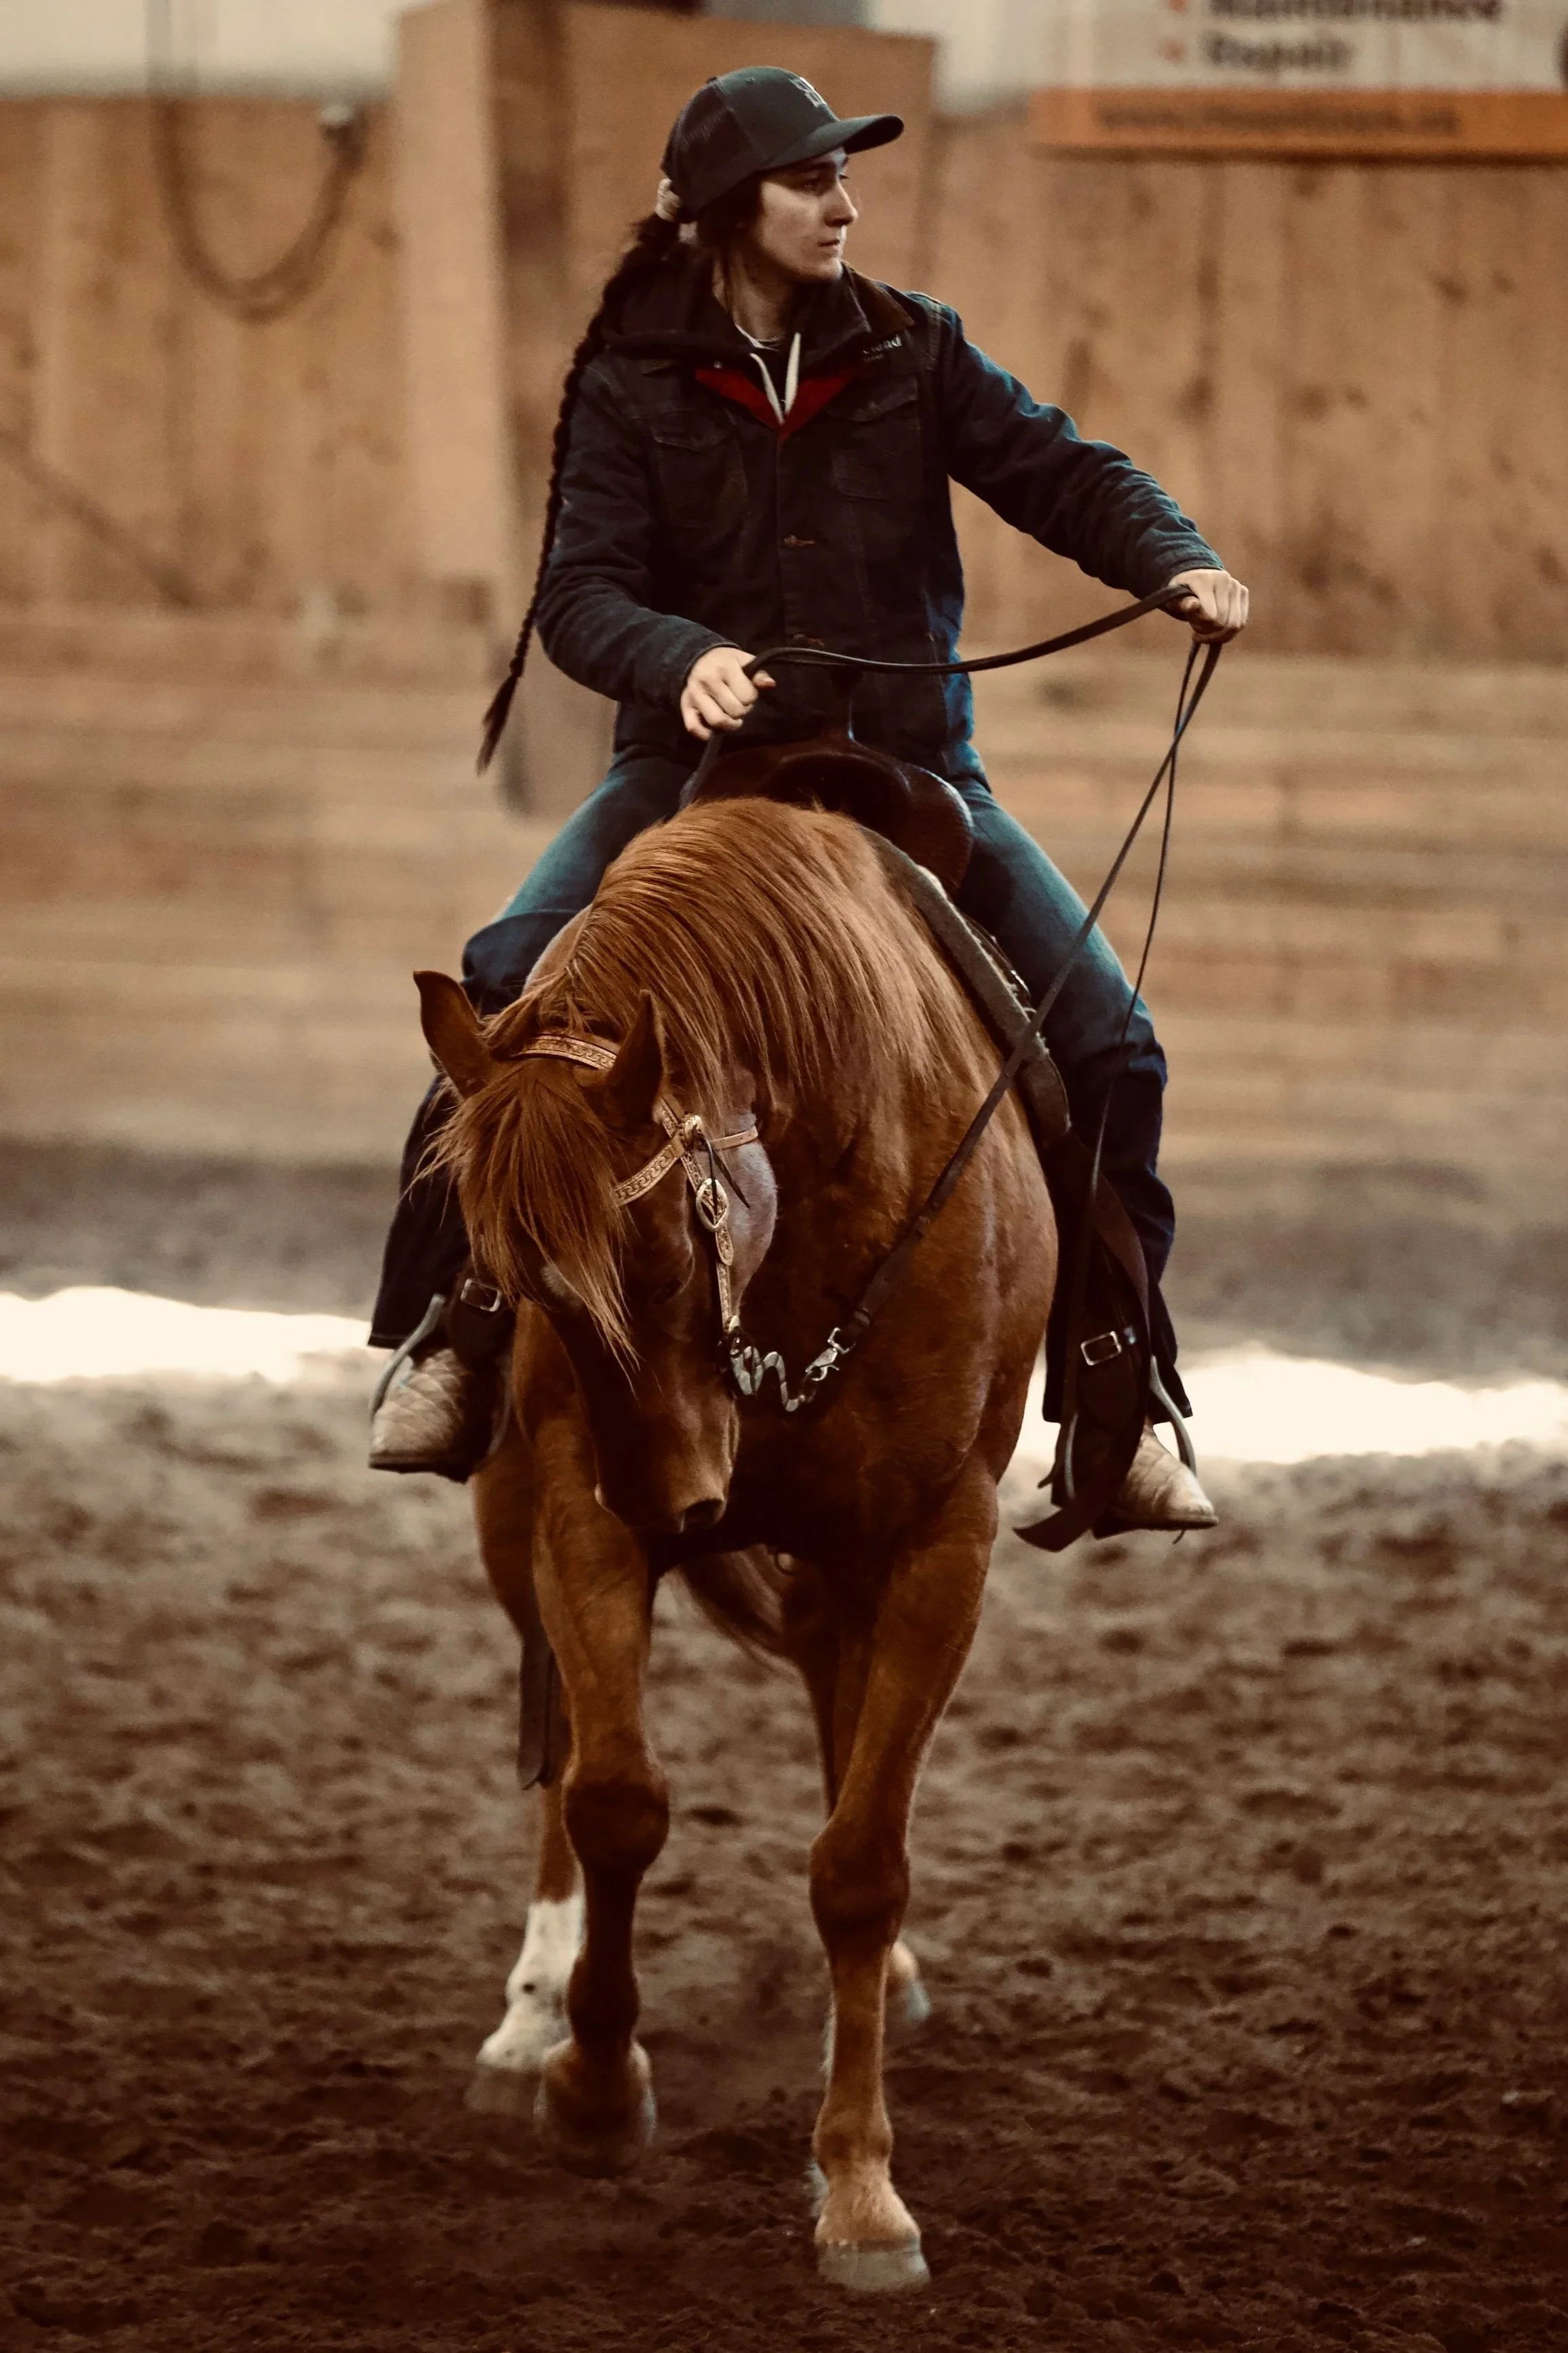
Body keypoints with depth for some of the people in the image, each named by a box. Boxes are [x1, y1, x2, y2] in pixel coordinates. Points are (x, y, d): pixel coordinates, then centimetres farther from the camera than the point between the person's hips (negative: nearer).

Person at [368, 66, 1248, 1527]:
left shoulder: (910, 353, 4)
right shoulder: (632, 383, -2)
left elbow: (1061, 475, 2)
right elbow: (580, 589, -11)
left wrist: (1178, 564, -18)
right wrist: (683, 660, -32)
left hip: (904, 762, 2)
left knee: (1107, 1043, -10)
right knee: (503, 987, -25)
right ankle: (449, 1347, -13)